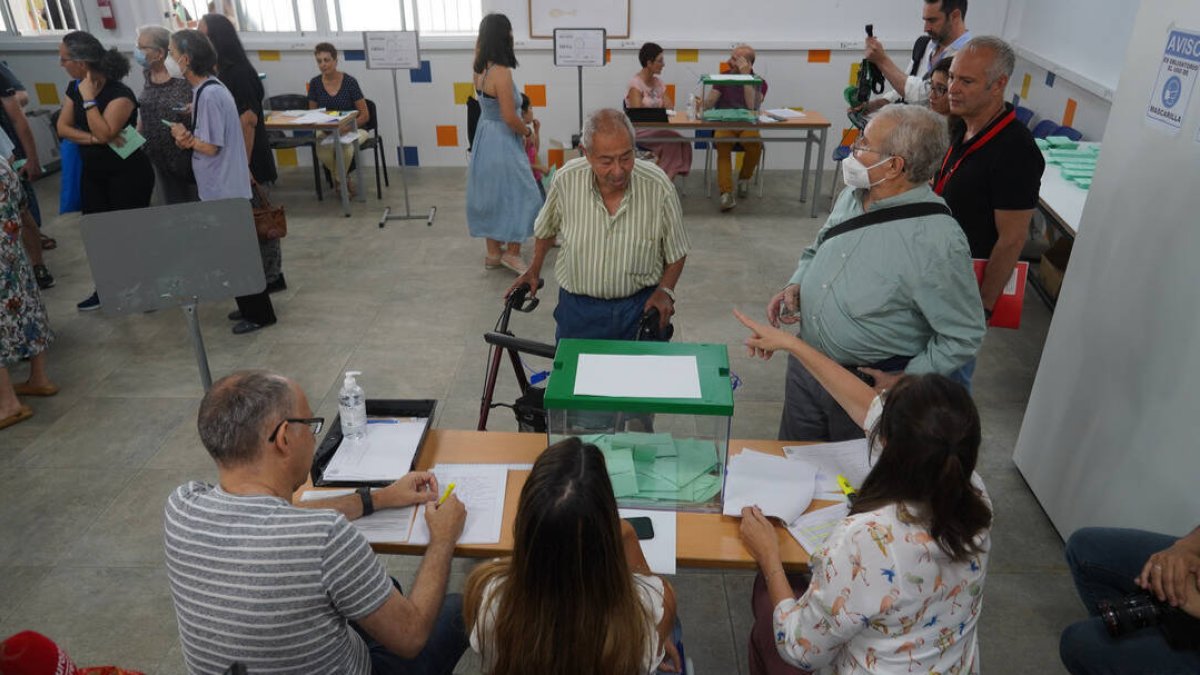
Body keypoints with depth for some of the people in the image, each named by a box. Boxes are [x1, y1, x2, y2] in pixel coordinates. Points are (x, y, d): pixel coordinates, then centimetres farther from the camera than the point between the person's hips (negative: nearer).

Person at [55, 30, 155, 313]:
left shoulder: (120, 94, -21)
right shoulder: (74, 88, 2)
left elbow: (105, 133, -31)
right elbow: (62, 127, 0)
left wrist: (88, 98, -25)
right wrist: (93, 138, -18)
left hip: (128, 174, -8)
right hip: (93, 172, 8)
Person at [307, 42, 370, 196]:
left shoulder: (349, 81, -11)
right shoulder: (315, 83, -1)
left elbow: (365, 115, -10)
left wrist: (345, 128, -24)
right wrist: (322, 128, -15)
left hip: (353, 129, -2)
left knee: (345, 148, -37)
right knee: (322, 152, -32)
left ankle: (338, 180, -4)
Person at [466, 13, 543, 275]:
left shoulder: (481, 69, 1)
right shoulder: (501, 73, -24)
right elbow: (510, 118, -22)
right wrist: (528, 132, -7)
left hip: (485, 138, 9)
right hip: (502, 141, -9)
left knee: (492, 195, 17)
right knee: (519, 195, 4)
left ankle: (493, 253, 27)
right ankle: (512, 253, 11)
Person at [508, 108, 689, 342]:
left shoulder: (659, 187, -17)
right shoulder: (566, 180, -14)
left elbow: (676, 253, -2)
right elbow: (547, 229, 8)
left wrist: (665, 291, -15)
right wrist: (534, 270, 17)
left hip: (640, 306, -1)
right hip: (577, 307, 1)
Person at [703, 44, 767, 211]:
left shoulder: (760, 82, 5)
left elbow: (752, 107, -15)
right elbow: (709, 102, 1)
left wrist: (746, 77, -15)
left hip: (747, 126, 0)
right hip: (724, 125, 1)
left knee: (755, 143, -35)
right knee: (722, 144, -35)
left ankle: (744, 178, -3)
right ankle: (726, 193, -43)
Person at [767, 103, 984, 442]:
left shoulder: (938, 242, -27)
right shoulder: (853, 194, -4)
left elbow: (964, 335, -18)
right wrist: (796, 284, -4)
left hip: (870, 383, -6)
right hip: (806, 362, 6)